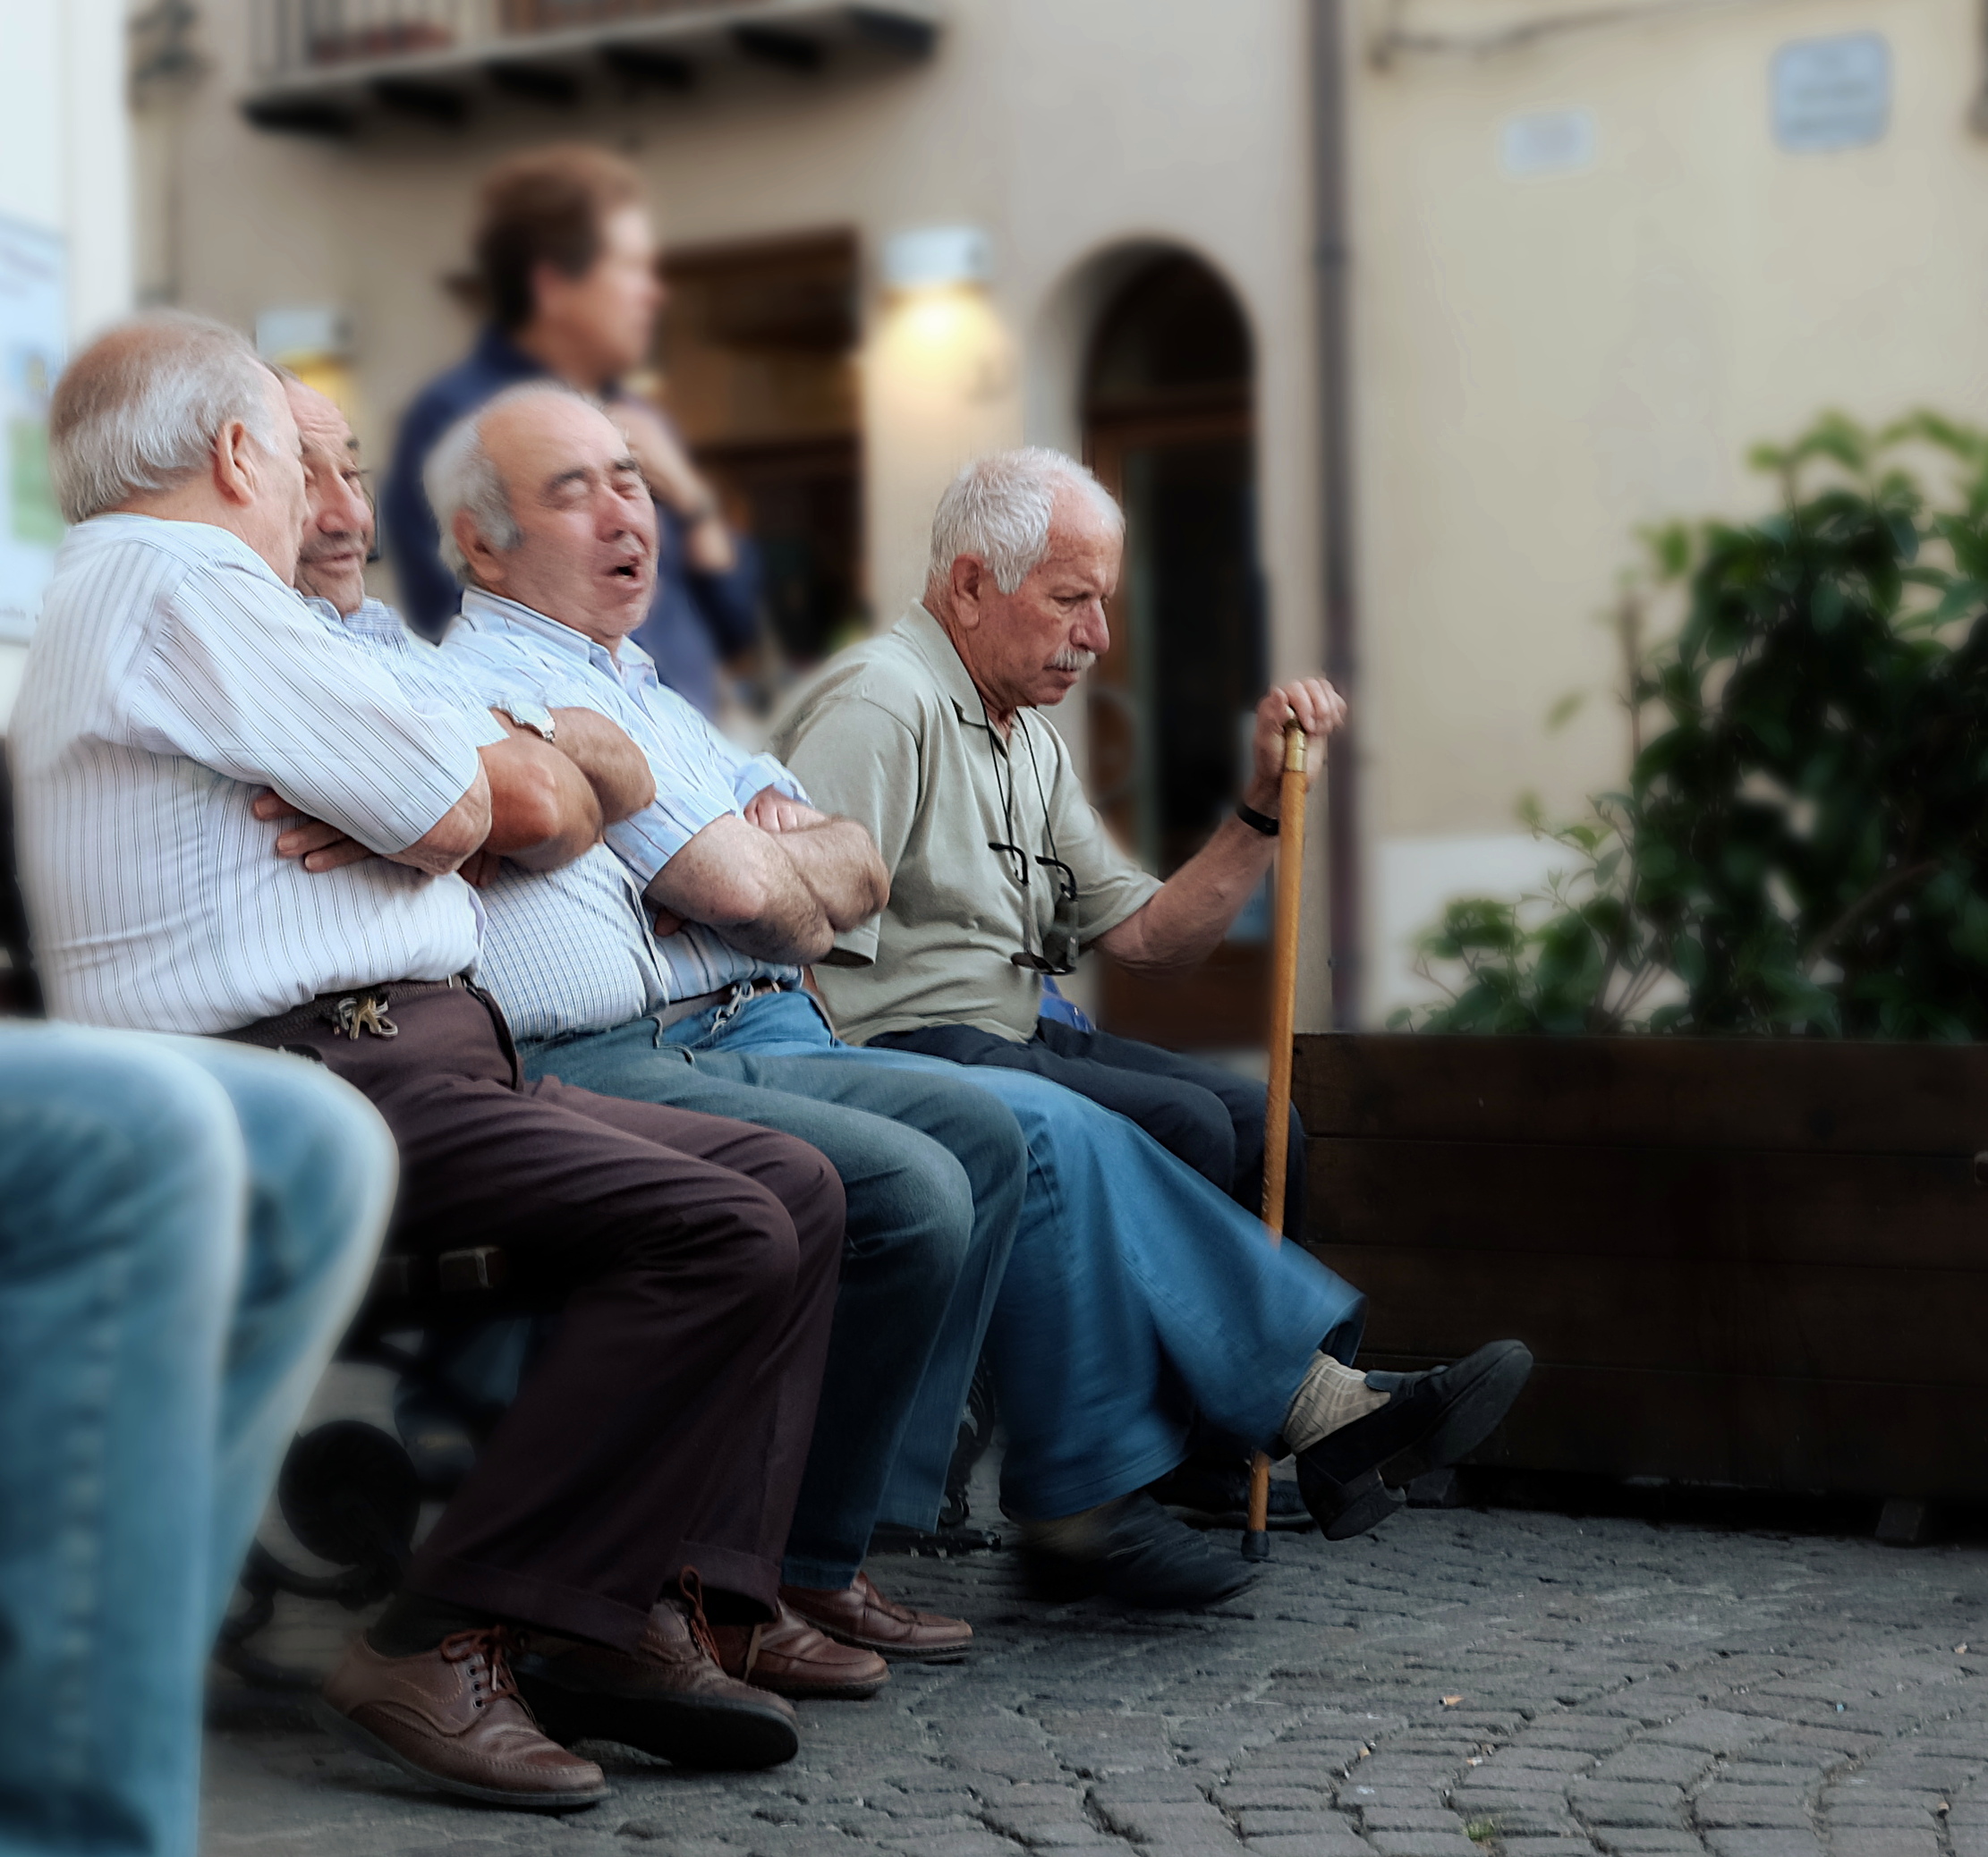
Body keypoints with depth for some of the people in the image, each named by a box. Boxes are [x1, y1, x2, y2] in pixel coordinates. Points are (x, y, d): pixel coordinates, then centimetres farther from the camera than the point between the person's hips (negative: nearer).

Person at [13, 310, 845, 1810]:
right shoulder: (182, 587, -7)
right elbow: (457, 809, -11)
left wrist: (427, 806, 0)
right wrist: (448, 795, 12)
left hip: (391, 1054, 11)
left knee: (793, 1186, 2)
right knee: (723, 1235, -24)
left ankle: (646, 1613, -5)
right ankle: (448, 1646, -19)